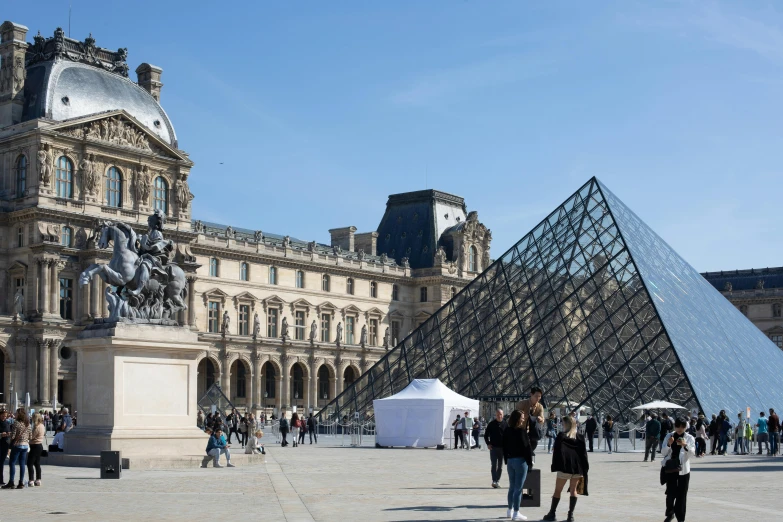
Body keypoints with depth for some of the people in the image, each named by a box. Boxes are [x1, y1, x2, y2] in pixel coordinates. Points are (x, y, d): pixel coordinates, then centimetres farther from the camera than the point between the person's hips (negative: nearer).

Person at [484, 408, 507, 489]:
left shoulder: (505, 424, 1)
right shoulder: (491, 424, 1)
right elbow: (486, 435, 8)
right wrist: (488, 444, -3)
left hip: (502, 448, 1)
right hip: (493, 447, -1)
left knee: (500, 466, 9)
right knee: (494, 465, -9)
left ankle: (497, 481, 18)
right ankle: (494, 481, -15)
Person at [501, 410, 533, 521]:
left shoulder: (507, 431, 5)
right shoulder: (521, 431, -16)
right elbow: (527, 447, -15)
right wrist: (530, 462, -7)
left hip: (510, 460, 7)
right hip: (520, 461, -7)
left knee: (512, 487, 17)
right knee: (518, 488, -2)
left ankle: (510, 511, 23)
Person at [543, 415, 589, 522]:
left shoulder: (561, 436, -4)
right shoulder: (580, 437, 7)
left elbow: (557, 452, -8)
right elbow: (584, 453, 5)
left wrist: (555, 466, -5)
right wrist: (584, 469, 8)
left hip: (565, 467, -3)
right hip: (578, 468, 3)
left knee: (557, 490, 7)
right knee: (573, 490, 11)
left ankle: (552, 513, 11)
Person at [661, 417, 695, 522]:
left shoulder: (689, 438, 3)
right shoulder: (669, 436, 6)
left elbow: (692, 452, -9)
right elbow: (664, 452, 2)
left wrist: (685, 445, -27)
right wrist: (669, 444, -16)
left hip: (683, 469, -1)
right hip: (670, 468, 1)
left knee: (682, 495, 0)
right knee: (671, 493, 0)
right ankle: (670, 513, 24)